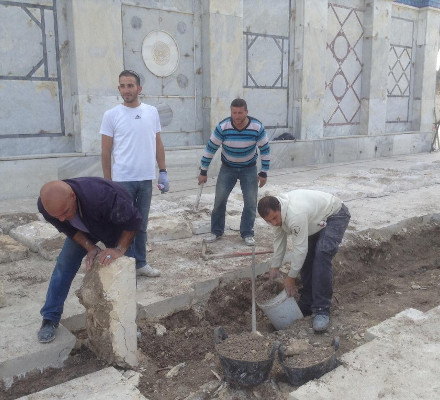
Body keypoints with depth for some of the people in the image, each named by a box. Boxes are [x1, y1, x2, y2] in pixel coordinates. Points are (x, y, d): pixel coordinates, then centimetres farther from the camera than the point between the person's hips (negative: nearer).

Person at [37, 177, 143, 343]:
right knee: (64, 264, -5)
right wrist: (90, 247, -28)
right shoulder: (46, 205, -32)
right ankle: (50, 320, 9)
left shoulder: (100, 195, -49)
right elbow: (69, 229, -14)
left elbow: (134, 220, -36)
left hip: (117, 225, -3)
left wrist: (120, 249, -40)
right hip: (84, 229, 4)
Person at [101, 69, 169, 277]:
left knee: (142, 225, 14)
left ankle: (140, 264, 27)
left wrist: (163, 172, 6)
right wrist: (108, 183, -3)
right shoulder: (111, 115, -4)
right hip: (123, 180, -3)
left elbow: (158, 144, 11)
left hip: (146, 179, 4)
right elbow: (105, 152, -2)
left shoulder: (152, 112, 6)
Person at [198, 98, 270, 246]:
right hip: (228, 167, 0)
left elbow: (265, 150, -9)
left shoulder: (257, 127, -21)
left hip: (249, 168, 0)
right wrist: (203, 172, -9)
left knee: (251, 202, -3)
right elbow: (210, 149, -13)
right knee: (219, 199, -3)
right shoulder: (222, 127, -23)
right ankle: (216, 231, 14)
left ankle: (247, 233, 12)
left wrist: (264, 173, -8)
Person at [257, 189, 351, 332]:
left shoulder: (295, 214, -40)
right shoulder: (275, 211, -12)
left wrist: (291, 277, -22)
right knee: (306, 258, 2)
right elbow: (279, 239, 1)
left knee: (322, 255, -24)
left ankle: (322, 310, -18)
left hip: (335, 215, -9)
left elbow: (300, 248, -32)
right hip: (316, 218, 9)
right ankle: (306, 305, 14)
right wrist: (275, 267, 4)